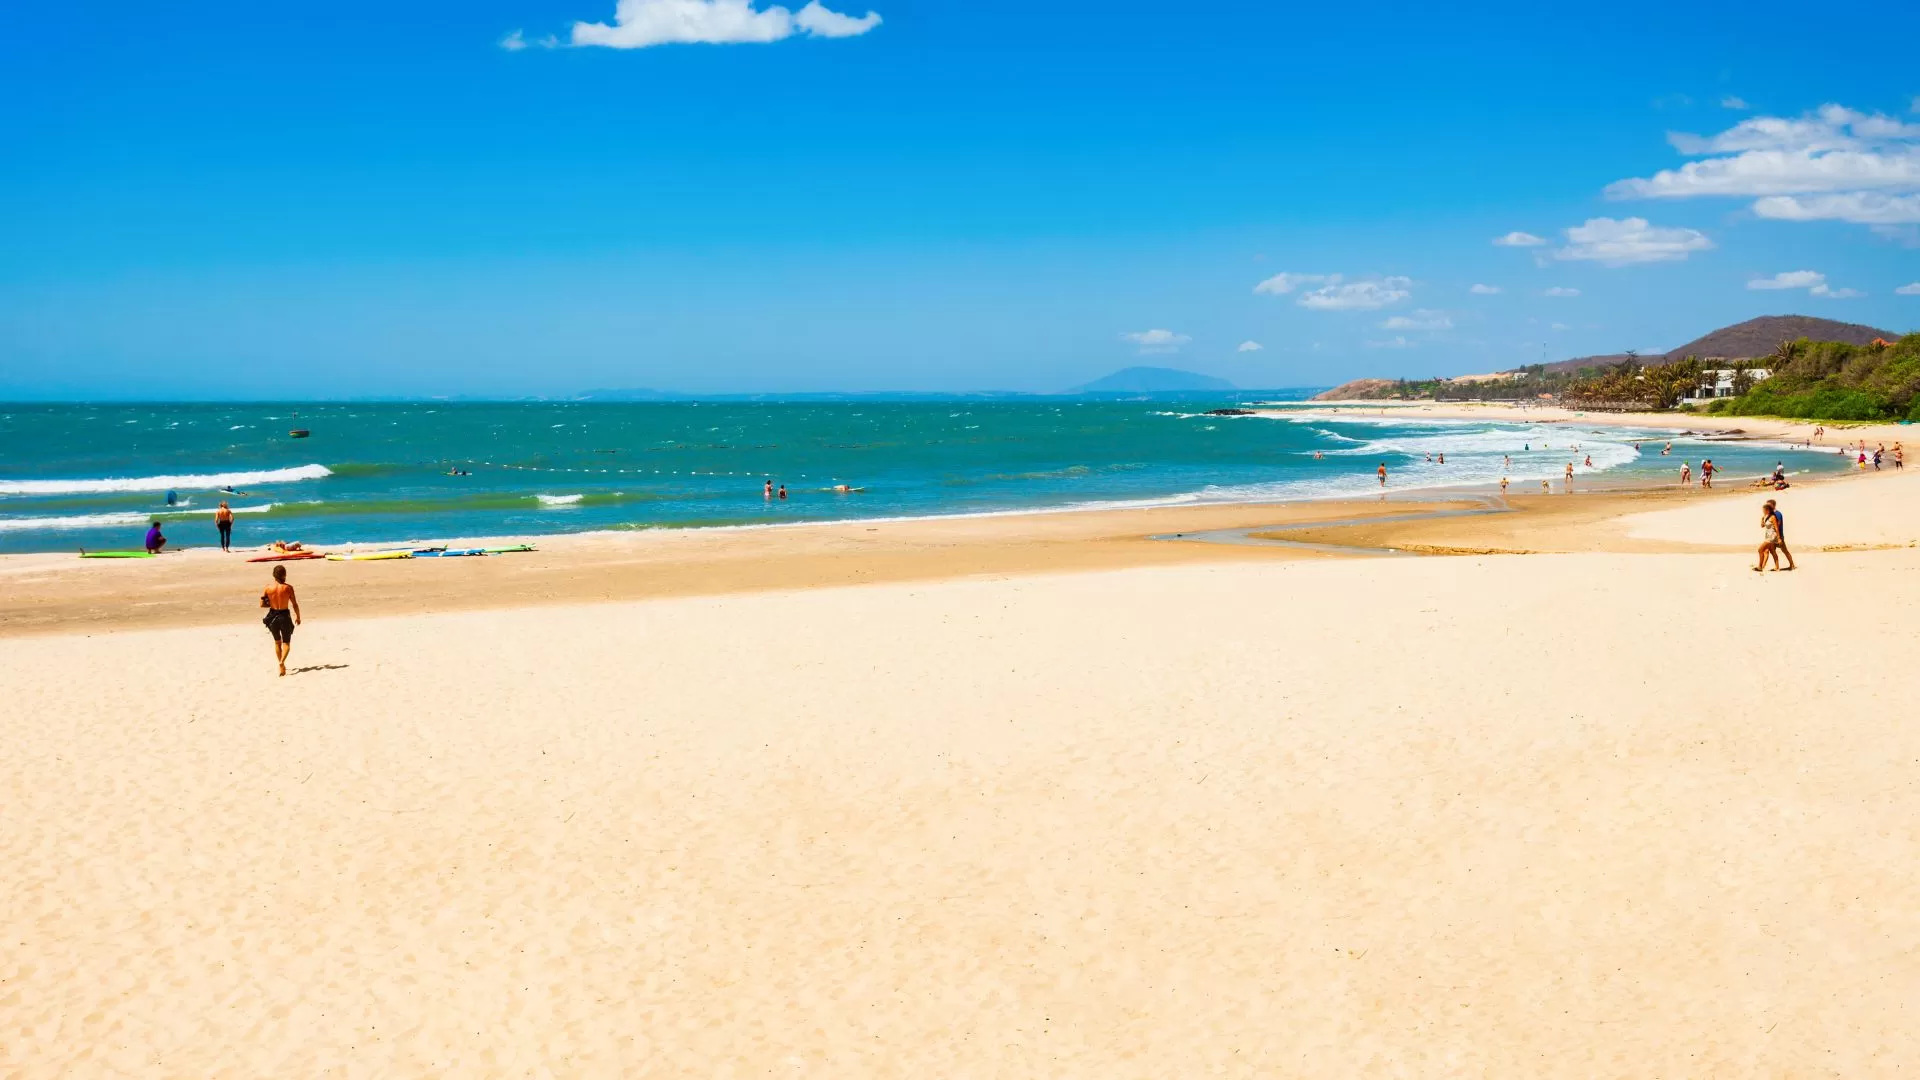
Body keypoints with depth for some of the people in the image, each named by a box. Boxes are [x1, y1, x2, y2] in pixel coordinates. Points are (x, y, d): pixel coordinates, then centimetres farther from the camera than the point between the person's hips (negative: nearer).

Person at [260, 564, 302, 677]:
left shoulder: (268, 588, -4)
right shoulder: (288, 588, -11)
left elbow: (262, 604, -3)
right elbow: (295, 605, -8)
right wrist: (298, 617, 5)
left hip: (273, 616, 3)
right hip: (284, 616, -3)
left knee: (277, 642, 22)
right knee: (286, 643, 7)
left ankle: (281, 665, 27)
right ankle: (282, 662, -19)